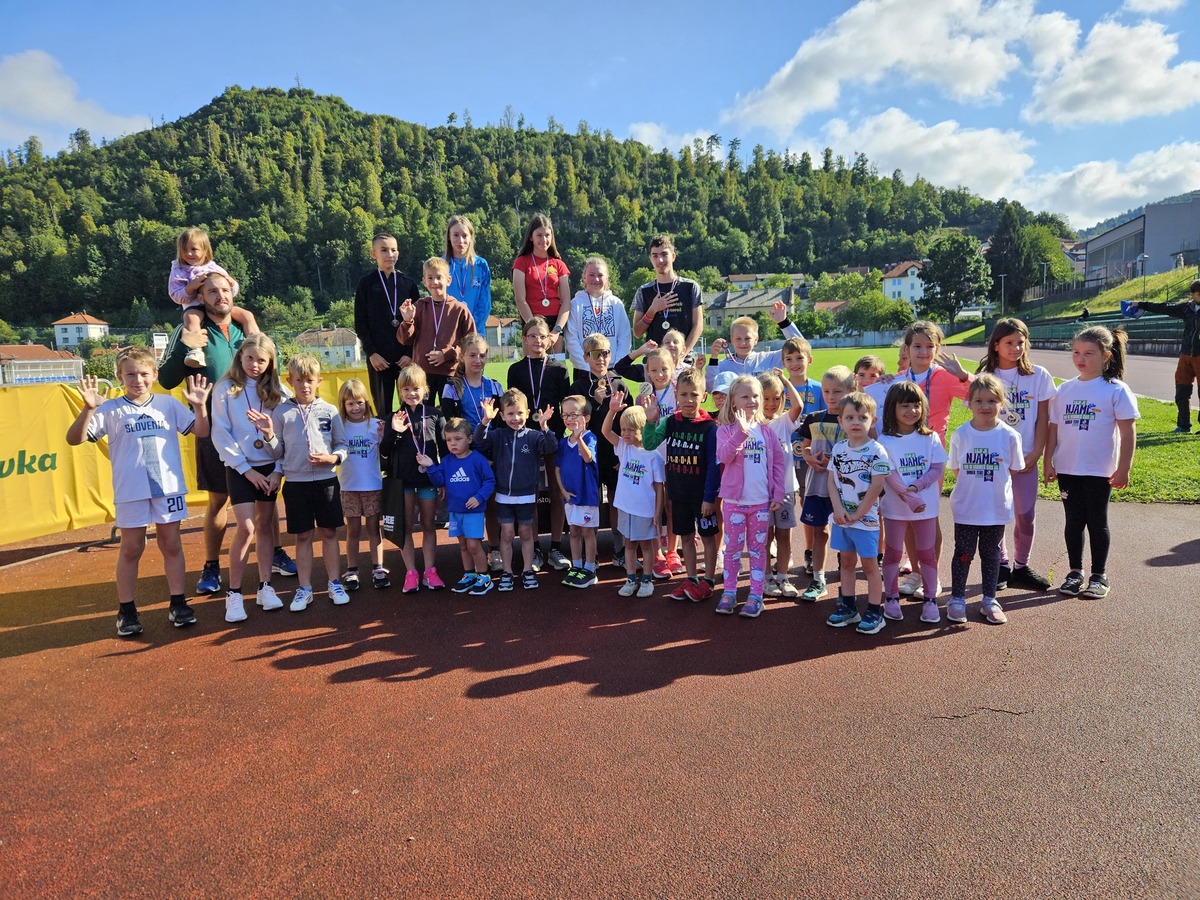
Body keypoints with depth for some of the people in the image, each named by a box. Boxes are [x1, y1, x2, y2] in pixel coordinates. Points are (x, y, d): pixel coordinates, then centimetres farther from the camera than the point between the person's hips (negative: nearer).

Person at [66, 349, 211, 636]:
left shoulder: (169, 403, 5)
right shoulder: (110, 410, -1)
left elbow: (200, 430, 4)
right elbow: (74, 439, -7)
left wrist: (199, 406, -14)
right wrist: (89, 409, -22)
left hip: (169, 486, 1)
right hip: (131, 490, -1)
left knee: (171, 544, 10)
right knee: (131, 549, 8)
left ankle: (178, 604, 20)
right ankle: (126, 611, 20)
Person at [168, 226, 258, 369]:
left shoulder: (214, 268, 16)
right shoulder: (179, 271, 8)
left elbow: (233, 291, 14)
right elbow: (176, 296, -3)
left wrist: (228, 278, -7)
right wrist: (192, 286, -19)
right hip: (195, 307, -3)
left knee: (247, 315, -14)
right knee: (191, 318, -38)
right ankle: (196, 351, -53)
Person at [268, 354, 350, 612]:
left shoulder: (329, 410, 1)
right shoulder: (281, 412, 1)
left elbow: (342, 445, 4)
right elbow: (278, 452, 3)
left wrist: (332, 458, -15)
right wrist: (269, 436, -15)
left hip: (326, 480, 0)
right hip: (295, 482, 0)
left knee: (329, 533, 8)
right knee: (303, 536, 8)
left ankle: (334, 584, 19)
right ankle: (304, 588, 18)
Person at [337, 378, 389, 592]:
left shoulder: (375, 424, -4)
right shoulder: (340, 426, -1)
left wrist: (384, 436, -26)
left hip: (373, 486, -1)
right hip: (349, 487, 1)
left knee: (373, 528, 10)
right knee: (353, 530, 10)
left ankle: (378, 569, 17)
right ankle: (351, 571, 18)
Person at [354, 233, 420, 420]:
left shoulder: (408, 283, 8)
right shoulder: (366, 283, 5)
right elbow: (360, 323, 3)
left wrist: (412, 353, -5)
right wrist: (371, 352, -7)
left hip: (407, 356, 1)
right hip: (379, 357, -1)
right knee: (383, 409, 3)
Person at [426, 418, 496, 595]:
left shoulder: (477, 459, -12)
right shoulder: (446, 461, 5)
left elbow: (490, 481, -10)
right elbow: (439, 482, 2)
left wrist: (479, 497, -20)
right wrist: (430, 467, -11)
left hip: (474, 510, -6)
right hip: (454, 510, 6)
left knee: (473, 545, -7)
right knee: (463, 545, 15)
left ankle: (484, 578, 8)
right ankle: (469, 575, 29)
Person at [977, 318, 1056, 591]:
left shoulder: (1038, 376, 1)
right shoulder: (985, 376, 0)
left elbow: (1043, 418, 2)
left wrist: (1036, 453, -5)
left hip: (1025, 456, 0)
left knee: (1025, 515, 4)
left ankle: (1021, 567, 21)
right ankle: (1001, 566, 20)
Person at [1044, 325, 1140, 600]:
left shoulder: (1116, 390, -7)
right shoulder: (1065, 389, 5)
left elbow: (1128, 432, -7)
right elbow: (1053, 427, 8)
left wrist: (1123, 469, -9)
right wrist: (1048, 461, 5)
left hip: (1099, 470, -3)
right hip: (1067, 469, 3)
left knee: (1097, 522, 7)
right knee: (1073, 520, 11)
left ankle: (1099, 576, 20)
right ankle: (1075, 572, 23)